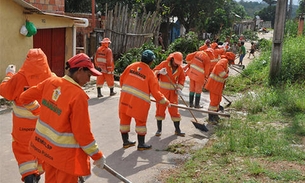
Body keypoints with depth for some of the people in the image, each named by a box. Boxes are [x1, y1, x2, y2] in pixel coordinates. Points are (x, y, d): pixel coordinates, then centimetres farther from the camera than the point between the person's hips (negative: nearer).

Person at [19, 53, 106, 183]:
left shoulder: (50, 82, -6)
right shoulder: (78, 95, -25)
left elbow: (25, 98, 7)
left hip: (44, 144, 7)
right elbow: (83, 133, -21)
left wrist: (40, 112, 24)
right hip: (65, 153, -7)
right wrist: (97, 156, -9)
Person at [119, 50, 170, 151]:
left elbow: (122, 79, 11)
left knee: (124, 119, 15)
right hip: (139, 101, -5)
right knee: (140, 122, 10)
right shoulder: (150, 73, -6)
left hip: (125, 97, 5)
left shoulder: (131, 66, 5)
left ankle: (125, 141, 28)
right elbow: (155, 92, -5)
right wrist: (165, 102, 9)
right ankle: (141, 144, 17)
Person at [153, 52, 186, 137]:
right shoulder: (164, 64, -9)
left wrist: (179, 88, -5)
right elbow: (154, 71, -6)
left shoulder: (180, 68, 2)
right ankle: (159, 129, 14)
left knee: (174, 110, 5)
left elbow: (182, 79, 10)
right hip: (162, 91, -2)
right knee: (160, 109, 3)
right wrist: (159, 72, -28)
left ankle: (177, 130, 15)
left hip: (173, 92, 3)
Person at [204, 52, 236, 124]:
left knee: (218, 99, 20)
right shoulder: (224, 61, -13)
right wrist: (224, 75, -27)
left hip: (218, 84, 11)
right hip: (214, 84, -11)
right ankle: (211, 117, 0)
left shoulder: (225, 63, 21)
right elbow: (219, 66, -35)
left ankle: (215, 115, 34)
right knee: (214, 100, -7)